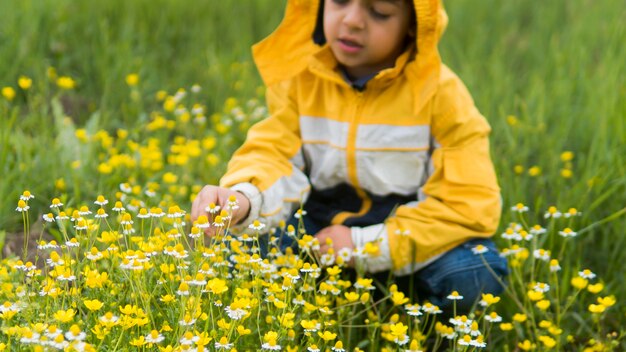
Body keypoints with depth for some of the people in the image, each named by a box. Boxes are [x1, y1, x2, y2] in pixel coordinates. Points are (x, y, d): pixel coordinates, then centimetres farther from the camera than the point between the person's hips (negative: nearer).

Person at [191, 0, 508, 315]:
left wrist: (364, 244, -23)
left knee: (474, 277, -32)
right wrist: (243, 198, -39)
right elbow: (273, 157, -14)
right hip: (323, 231, 2)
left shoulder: (439, 91, -16)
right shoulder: (298, 77, -7)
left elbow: (473, 204, -19)